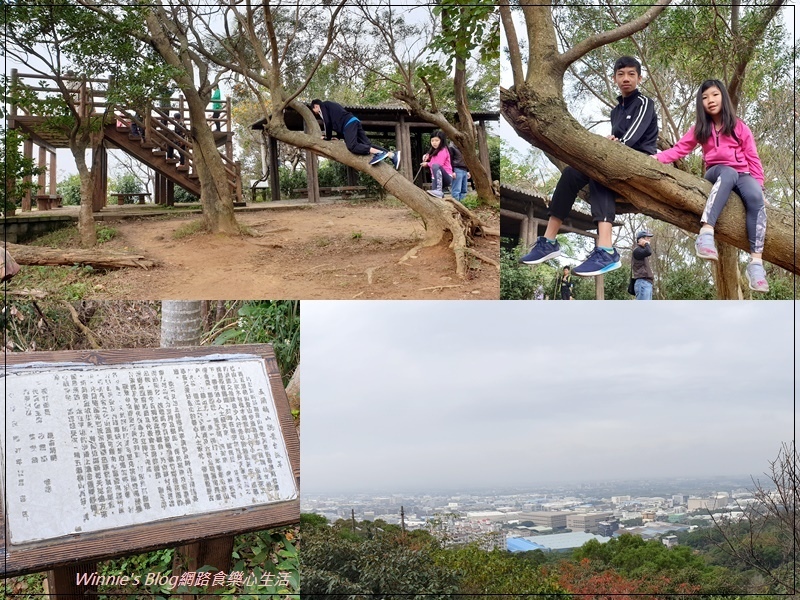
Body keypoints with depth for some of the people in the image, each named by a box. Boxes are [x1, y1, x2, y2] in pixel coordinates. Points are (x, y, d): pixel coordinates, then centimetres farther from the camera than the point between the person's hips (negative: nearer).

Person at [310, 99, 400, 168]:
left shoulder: (323, 106, 11)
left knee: (352, 146, -25)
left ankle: (379, 152, -41)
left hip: (348, 123, -9)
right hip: (353, 121, 9)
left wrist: (328, 137, 11)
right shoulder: (331, 105, 37)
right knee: (367, 144, -3)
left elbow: (327, 122, 0)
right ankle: (392, 155, -20)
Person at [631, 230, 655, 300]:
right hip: (642, 283, -10)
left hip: (647, 283, 10)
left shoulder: (643, 251, 25)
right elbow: (649, 252, -25)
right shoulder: (637, 251, -5)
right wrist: (646, 244, -6)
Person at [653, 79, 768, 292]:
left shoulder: (740, 127, 9)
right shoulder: (700, 128, 12)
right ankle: (706, 234, -59)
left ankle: (756, 262, -44)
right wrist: (658, 157, -16)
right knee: (728, 173, -39)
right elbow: (681, 148, 1)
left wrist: (759, 184, -5)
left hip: (742, 175, 1)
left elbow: (752, 158, 6)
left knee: (756, 198, -34)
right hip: (716, 173, -1)